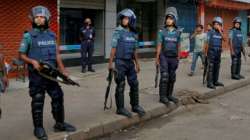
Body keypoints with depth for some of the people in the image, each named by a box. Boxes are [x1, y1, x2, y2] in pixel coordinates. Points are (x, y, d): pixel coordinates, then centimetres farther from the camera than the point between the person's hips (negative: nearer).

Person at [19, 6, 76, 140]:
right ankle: (38, 128, 13)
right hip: (36, 75, -5)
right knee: (37, 102, 1)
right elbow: (21, 55, -4)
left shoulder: (52, 34, 8)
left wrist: (63, 70, 8)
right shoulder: (28, 36, -6)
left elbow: (57, 54, 13)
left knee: (58, 97, 10)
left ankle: (59, 124, 25)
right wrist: (33, 61, -21)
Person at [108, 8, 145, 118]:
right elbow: (113, 48, -10)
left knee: (134, 84, 9)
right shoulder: (118, 32, -8)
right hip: (120, 62, -6)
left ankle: (135, 106, 21)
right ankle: (120, 108, 7)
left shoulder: (133, 34, 10)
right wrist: (110, 63, -14)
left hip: (130, 62, 6)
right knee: (120, 86, -1)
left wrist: (137, 63, 17)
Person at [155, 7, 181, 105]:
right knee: (164, 77, -10)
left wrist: (178, 59, 8)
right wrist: (157, 59, -6)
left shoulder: (177, 33, 4)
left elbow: (178, 47, 9)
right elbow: (159, 46, -5)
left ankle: (169, 95, 17)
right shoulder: (162, 32, -5)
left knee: (172, 78, 7)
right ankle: (162, 97, -4)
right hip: (164, 57, -4)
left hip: (173, 58, 4)